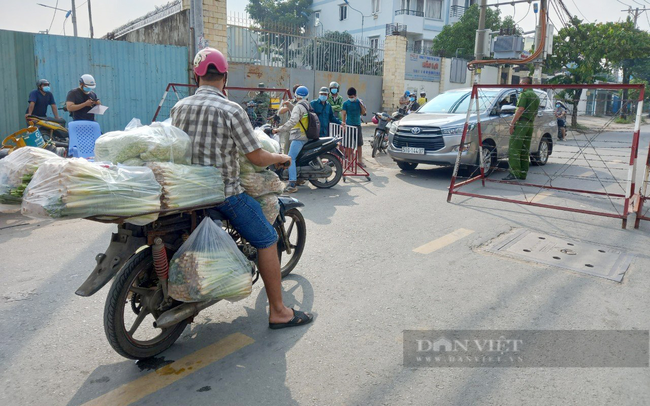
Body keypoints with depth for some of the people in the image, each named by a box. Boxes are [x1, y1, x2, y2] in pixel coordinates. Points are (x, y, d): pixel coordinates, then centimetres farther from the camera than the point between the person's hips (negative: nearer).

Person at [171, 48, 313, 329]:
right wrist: (281, 157, 7)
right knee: (266, 240, 4)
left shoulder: (178, 107, 5)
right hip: (224, 194, -7)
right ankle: (278, 312, 7)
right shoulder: (232, 111, -14)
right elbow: (257, 158, -13)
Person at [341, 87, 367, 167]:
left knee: (359, 144, 5)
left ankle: (360, 160, 12)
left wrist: (361, 104, -10)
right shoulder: (346, 103, -3)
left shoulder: (359, 102, 4)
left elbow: (363, 113, 4)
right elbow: (343, 114, -6)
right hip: (349, 125, -2)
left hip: (357, 125, 2)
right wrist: (343, 123, -19)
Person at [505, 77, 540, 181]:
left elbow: (520, 110, -16)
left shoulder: (524, 94, -7)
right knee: (525, 150, 10)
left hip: (521, 123, -9)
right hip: (530, 124, 9)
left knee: (513, 149, -12)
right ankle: (523, 174, 12)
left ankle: (514, 172, -19)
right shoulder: (536, 96, 21)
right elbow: (535, 113, 22)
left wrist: (512, 123, -16)